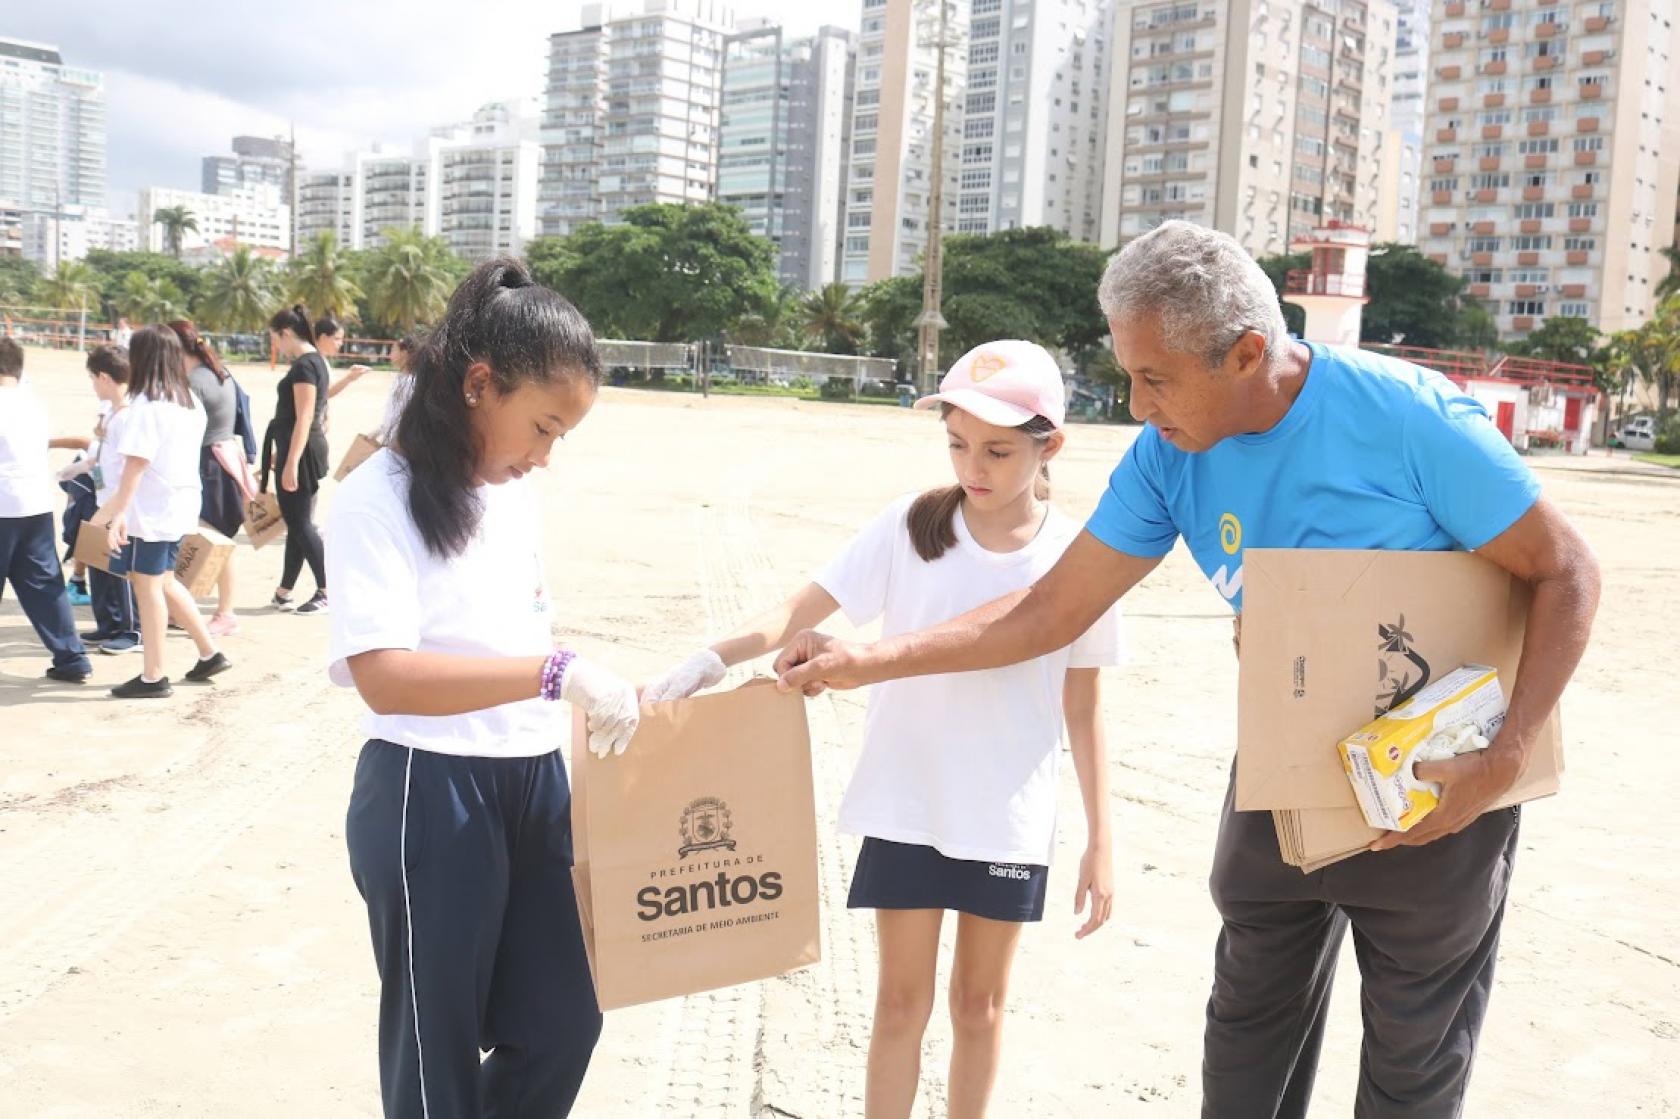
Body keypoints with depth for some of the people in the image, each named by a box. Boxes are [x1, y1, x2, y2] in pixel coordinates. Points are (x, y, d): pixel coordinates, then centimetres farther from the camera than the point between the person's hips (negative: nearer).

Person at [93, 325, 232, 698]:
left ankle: (152, 678, 7)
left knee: (147, 588, 0)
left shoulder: (145, 405, -17)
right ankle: (210, 653, 22)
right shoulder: (189, 402, 8)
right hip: (180, 503, 9)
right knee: (164, 583, 20)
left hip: (150, 510, -9)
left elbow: (136, 463, -22)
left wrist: (119, 511, -22)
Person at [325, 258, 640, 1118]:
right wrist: (557, 672, -33)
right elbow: (383, 676, -27)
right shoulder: (380, 497, -15)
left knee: (566, 1020, 13)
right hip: (428, 798, -7)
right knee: (439, 1049, 10)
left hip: (534, 784, 7)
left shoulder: (519, 493, 7)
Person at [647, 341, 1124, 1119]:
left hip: (1011, 821, 0)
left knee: (979, 1003, 16)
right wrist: (710, 660, -28)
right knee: (902, 1001, 10)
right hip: (906, 807, 0)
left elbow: (1084, 709, -1)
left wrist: (1100, 842, 0)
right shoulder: (910, 527, -8)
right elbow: (802, 611, -11)